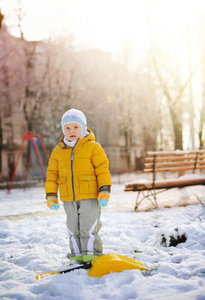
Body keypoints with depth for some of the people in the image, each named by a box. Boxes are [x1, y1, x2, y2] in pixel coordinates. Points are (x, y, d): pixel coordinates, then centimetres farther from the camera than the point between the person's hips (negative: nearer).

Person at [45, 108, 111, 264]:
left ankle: (92, 253, 6)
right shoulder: (58, 151, 10)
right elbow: (52, 174, 12)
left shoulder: (93, 147, -1)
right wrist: (51, 195, 8)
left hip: (90, 196, -4)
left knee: (89, 227, -5)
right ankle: (77, 254, 22)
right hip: (69, 199, 4)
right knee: (73, 228, 11)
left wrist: (104, 190, -10)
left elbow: (103, 169, -3)